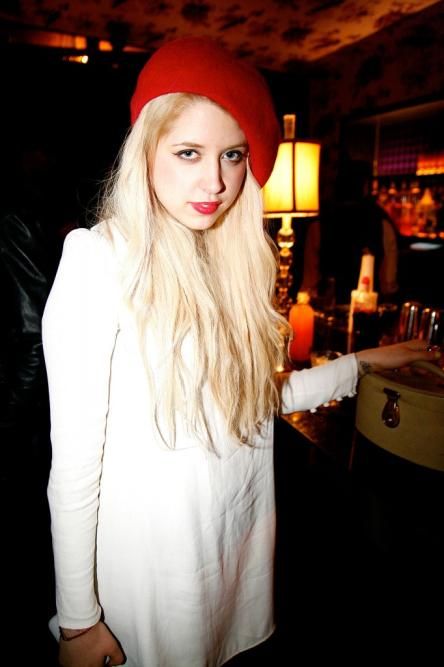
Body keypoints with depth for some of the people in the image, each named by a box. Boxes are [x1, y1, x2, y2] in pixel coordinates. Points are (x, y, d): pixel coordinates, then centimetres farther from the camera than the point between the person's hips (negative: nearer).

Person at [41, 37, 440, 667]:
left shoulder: (232, 262, 0)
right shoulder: (99, 259, -17)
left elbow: (256, 398, 4)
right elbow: (73, 457, -16)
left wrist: (363, 361, 9)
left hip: (243, 539, 6)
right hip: (151, 560, -5)